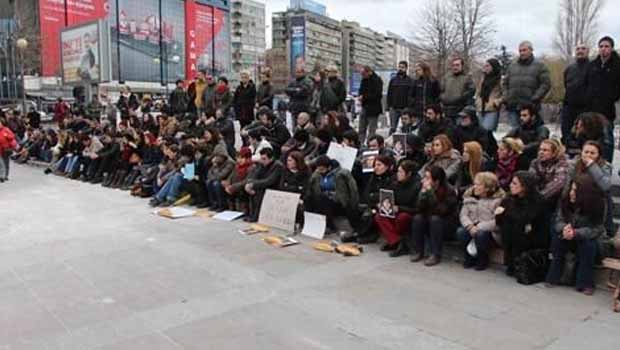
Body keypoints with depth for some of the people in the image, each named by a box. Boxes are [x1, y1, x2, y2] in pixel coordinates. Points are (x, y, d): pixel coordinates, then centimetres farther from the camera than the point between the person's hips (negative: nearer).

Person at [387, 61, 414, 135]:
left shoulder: (409, 80, 3)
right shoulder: (393, 80, 12)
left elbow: (411, 94, -4)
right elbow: (389, 94, 12)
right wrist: (389, 106, 3)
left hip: (405, 108, -2)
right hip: (394, 108, 2)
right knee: (392, 128, 2)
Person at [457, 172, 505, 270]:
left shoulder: (498, 199, -13)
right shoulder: (469, 195, 4)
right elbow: (463, 214, 0)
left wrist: (479, 228, -26)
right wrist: (470, 226, -20)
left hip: (490, 231, -4)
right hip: (472, 228, 5)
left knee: (480, 234, -36)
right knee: (460, 232, -25)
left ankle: (483, 260, -5)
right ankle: (469, 258, -1)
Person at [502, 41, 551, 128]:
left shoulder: (539, 65, 6)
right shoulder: (512, 66, 18)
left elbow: (546, 84, -2)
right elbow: (505, 83, 18)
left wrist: (535, 98, -13)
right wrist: (505, 97, 2)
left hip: (530, 107, -3)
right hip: (512, 107, 3)